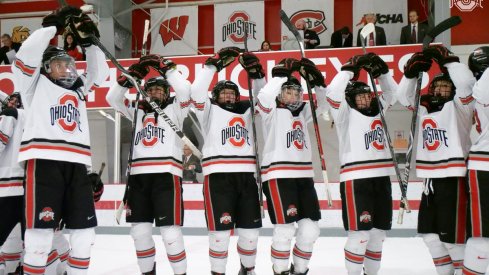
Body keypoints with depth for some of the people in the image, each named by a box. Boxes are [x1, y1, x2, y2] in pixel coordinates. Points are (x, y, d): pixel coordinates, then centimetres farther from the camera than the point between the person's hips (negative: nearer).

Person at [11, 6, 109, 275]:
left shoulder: (78, 88, 29)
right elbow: (27, 55, -1)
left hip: (77, 164, 6)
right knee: (41, 232, -10)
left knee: (84, 230, 4)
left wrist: (89, 41, 18)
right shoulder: (35, 83, 13)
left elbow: (99, 74, 27)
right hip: (44, 161, -5)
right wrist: (54, 25, 2)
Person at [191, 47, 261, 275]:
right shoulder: (209, 110, 11)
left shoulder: (247, 111, 23)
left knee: (250, 230, 7)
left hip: (246, 175, 4)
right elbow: (197, 90, -5)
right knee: (221, 230, -7)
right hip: (218, 175, -4)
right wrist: (214, 63, -6)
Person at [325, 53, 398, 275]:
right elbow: (333, 93, -15)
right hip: (355, 179, -6)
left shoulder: (377, 110, 17)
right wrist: (350, 69, -11)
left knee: (378, 232, 11)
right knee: (360, 233, -9)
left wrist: (381, 71, 9)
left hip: (381, 178, 7)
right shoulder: (345, 114, 0)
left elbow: (392, 92, 24)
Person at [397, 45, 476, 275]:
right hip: (430, 178, 7)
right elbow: (404, 96, 17)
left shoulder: (458, 106, -3)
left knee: (452, 234, -6)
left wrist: (447, 60, -19)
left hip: (453, 178, -7)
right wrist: (412, 71, 2)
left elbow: (467, 84, -19)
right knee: (429, 232, 13)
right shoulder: (424, 108, 14)